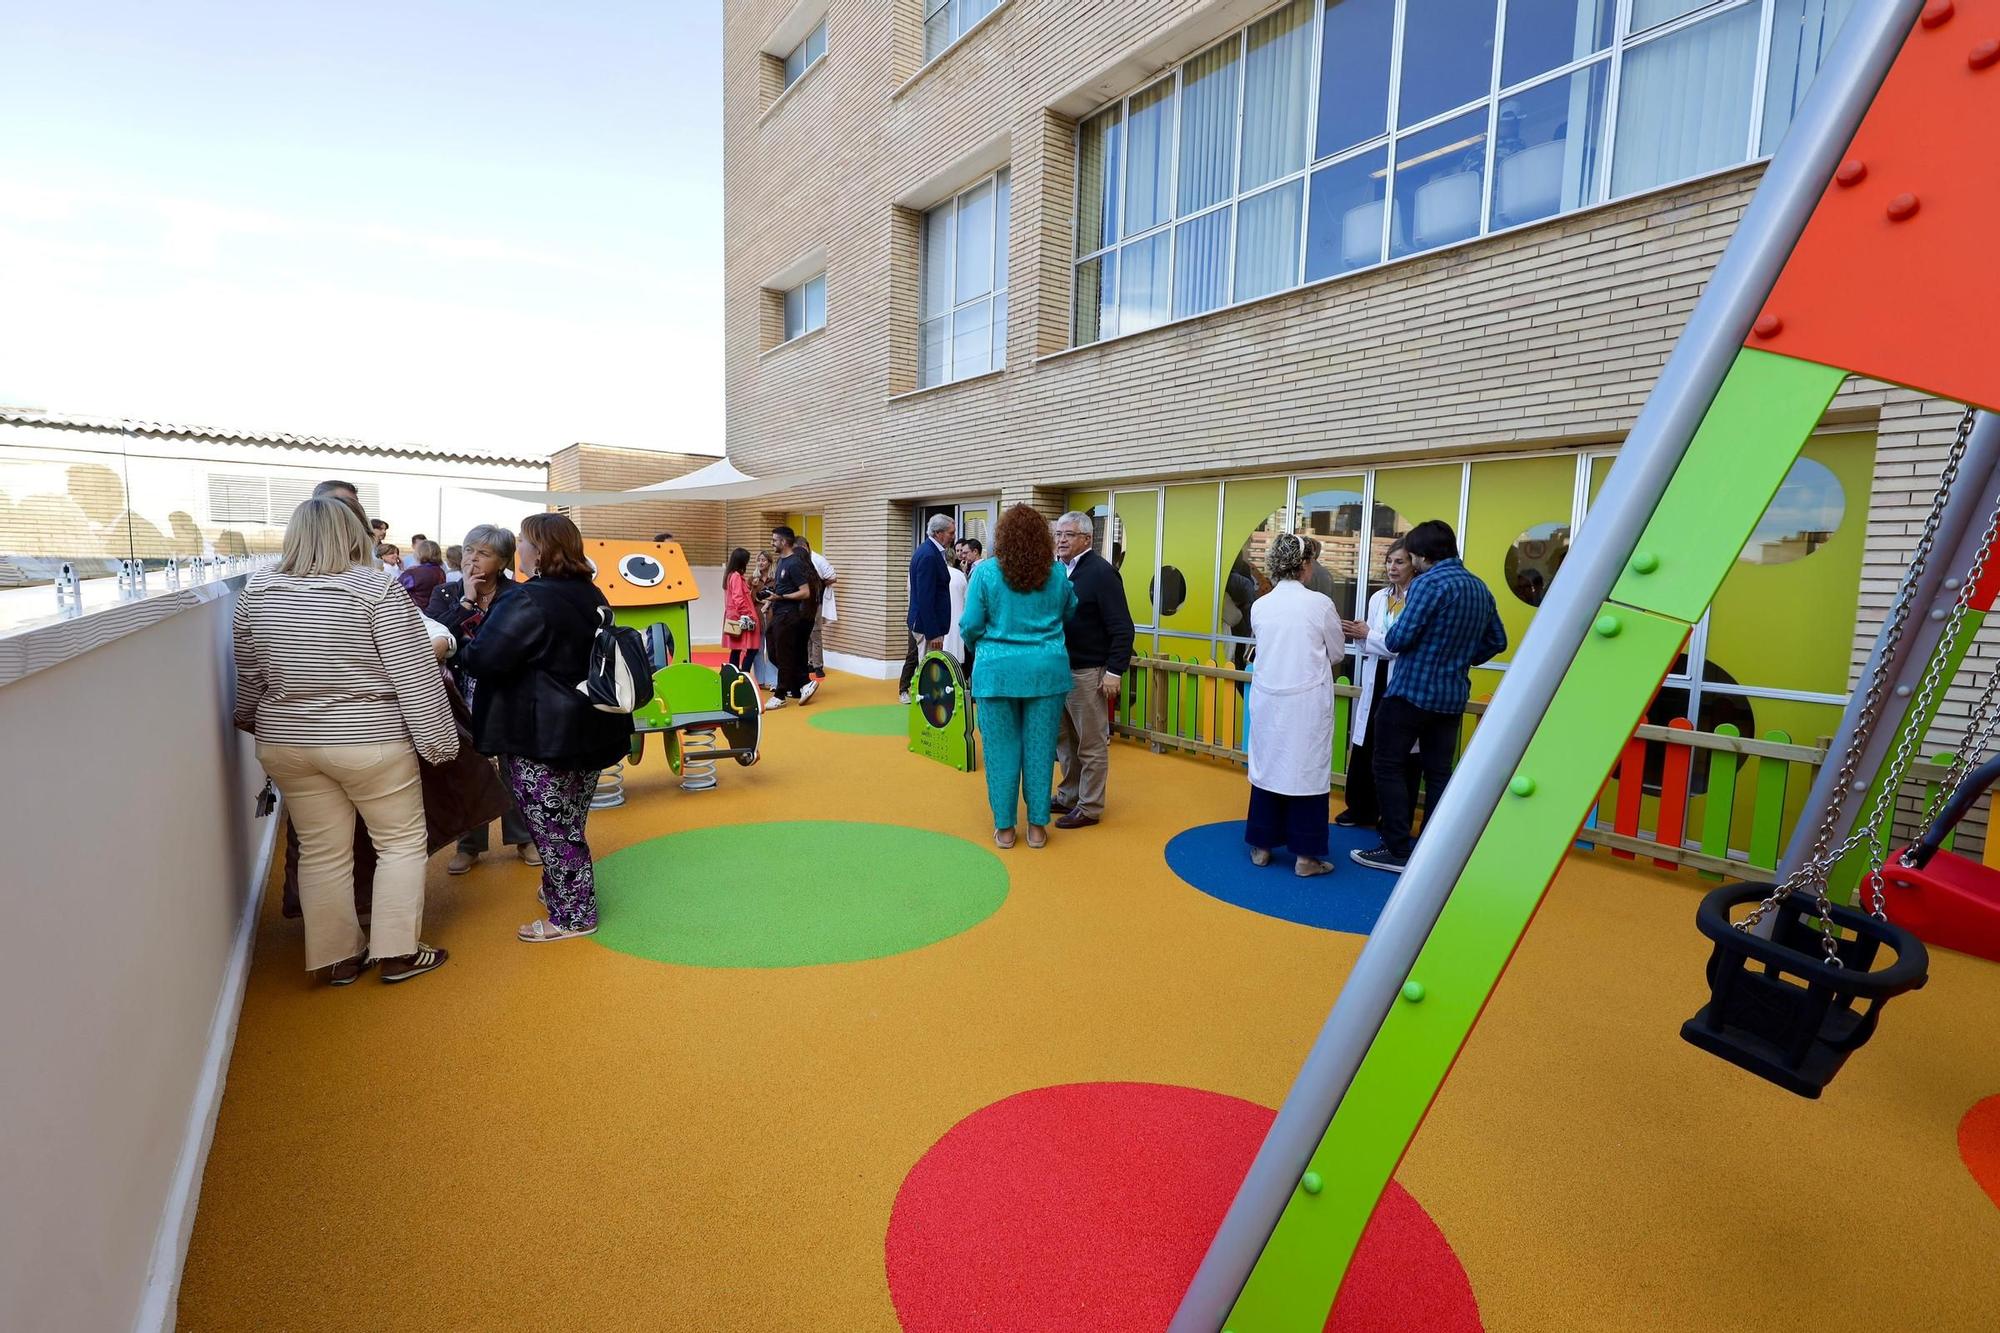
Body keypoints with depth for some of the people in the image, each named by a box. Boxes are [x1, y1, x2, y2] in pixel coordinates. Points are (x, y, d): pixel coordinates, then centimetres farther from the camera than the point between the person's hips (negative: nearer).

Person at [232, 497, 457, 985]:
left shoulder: (256, 591, 2)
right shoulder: (377, 589, -14)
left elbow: (248, 676, 11)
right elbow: (415, 674, -15)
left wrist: (254, 723, 28)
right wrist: (440, 741, -9)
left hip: (285, 743, 5)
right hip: (370, 742, -5)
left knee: (322, 852, 13)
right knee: (401, 842, 10)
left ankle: (338, 957, 23)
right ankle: (397, 953, 14)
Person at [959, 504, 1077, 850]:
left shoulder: (986, 572, -6)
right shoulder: (1057, 574, 1)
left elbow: (971, 626, -5)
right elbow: (1071, 613, 16)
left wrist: (980, 644, 16)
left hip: (998, 671, -1)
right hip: (1046, 670, 2)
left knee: (1002, 749, 8)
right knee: (1040, 748, 9)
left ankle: (1005, 827, 17)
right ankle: (1037, 826, 18)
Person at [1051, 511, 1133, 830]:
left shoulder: (1101, 572, -11)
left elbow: (1122, 628, -13)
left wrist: (1115, 671, -17)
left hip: (1087, 672, -7)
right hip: (1057, 669, 7)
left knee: (1092, 744, 4)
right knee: (1065, 740, 18)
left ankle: (1089, 808, 15)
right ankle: (1068, 796, 32)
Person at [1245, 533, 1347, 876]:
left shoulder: (1259, 606, 0)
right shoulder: (1320, 604, -9)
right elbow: (1338, 655, 2)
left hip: (1267, 699, 4)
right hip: (1307, 702, -3)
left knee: (1267, 766, 12)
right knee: (1306, 771, 5)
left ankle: (1261, 846, 22)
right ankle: (1304, 855, 13)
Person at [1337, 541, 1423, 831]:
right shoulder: (1378, 597, 10)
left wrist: (1368, 636, -16)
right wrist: (1357, 636, -7)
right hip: (1376, 683, 6)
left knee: (1401, 755, 5)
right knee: (1363, 749, 11)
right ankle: (1361, 810, 28)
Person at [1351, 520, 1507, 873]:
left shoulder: (1428, 583, -15)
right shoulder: (1481, 588, 10)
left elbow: (1399, 639, -20)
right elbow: (1498, 640, 17)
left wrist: (1385, 637, 2)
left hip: (1412, 691, -7)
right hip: (1453, 695, 8)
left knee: (1388, 767, 2)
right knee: (1439, 772, 12)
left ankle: (1397, 851, 3)